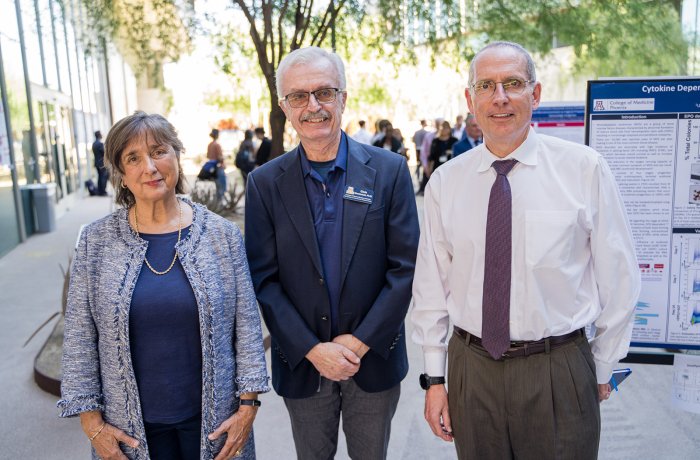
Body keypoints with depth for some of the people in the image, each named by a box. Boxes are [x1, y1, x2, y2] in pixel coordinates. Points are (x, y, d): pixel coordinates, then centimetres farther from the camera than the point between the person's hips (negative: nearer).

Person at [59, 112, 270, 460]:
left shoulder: (222, 234, -6)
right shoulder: (96, 242, -5)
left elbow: (246, 324, -3)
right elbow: (80, 337, -1)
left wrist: (248, 403, -5)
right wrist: (91, 421, -2)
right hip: (130, 425, 1)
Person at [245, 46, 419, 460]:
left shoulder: (389, 170, -7)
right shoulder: (265, 183, -4)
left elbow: (406, 267, -8)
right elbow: (264, 280, -6)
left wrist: (359, 342, -12)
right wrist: (312, 349, -13)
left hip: (375, 358, 0)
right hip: (302, 363, 1)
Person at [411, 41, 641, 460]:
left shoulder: (585, 169, -8)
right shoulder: (445, 182, -2)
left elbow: (618, 278, -2)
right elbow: (431, 284, 2)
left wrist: (602, 369, 5)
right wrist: (435, 378, 4)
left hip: (558, 371, -2)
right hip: (470, 367, 2)